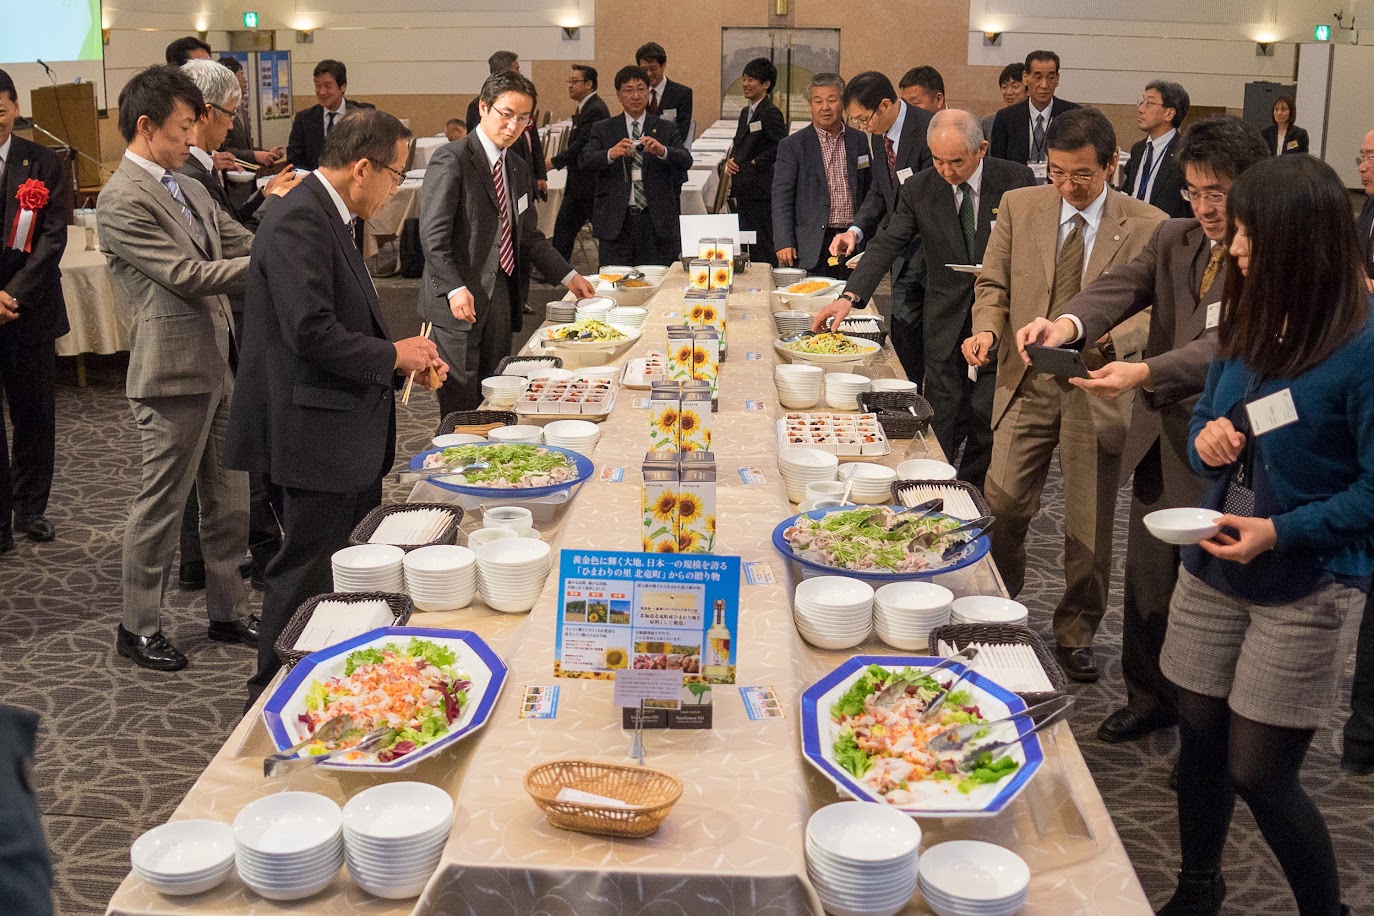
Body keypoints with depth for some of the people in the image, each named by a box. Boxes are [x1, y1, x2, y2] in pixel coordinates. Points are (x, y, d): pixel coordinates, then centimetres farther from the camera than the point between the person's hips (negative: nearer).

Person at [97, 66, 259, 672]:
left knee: (228, 500, 16)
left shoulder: (187, 190, 13)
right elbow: (188, 275, -21)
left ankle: (228, 612, 30)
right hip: (174, 371, -8)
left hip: (218, 365, 9)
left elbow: (245, 244, 9)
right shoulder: (123, 201, -15)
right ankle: (138, 628, 20)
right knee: (161, 504, 4)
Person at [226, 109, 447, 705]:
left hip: (351, 431, 10)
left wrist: (406, 362, 8)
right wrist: (392, 355, -14)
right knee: (307, 575, 0)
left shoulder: (329, 218, 14)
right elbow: (312, 331, -27)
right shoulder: (298, 220, -19)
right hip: (317, 432, -10)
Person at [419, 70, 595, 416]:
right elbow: (433, 234, -16)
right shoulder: (451, 160, -9)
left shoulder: (518, 168, 16)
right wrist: (455, 288, -25)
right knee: (461, 410, -6)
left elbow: (528, 235, 23)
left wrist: (568, 275, 15)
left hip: (501, 296, 8)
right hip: (460, 302, -8)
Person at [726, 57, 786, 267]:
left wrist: (757, 163, -16)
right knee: (745, 244, 14)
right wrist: (731, 160, 5)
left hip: (761, 191, -9)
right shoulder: (746, 112, 16)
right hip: (744, 190, 9)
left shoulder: (771, 113, -12)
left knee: (763, 246, -4)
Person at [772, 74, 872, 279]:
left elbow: (869, 192, 17)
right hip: (812, 249, -3)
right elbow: (781, 198, -3)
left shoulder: (859, 140, 12)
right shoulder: (792, 146, 1)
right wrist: (784, 244, -12)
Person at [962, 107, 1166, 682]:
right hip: (1027, 383, 2)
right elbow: (993, 284, 10)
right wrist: (986, 328, -11)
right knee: (1001, 509, 1)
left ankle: (1075, 634, 28)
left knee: (1089, 527, 9)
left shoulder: (1147, 226, -5)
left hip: (1098, 390, -1)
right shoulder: (1019, 207, 3)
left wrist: (1110, 340, -25)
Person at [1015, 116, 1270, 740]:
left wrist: (1146, 373, -41)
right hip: (1159, 440, 6)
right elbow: (1122, 287, -8)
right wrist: (1068, 323, -30)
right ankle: (1150, 698, 37)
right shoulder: (1173, 239, 8)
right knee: (1147, 582, 17)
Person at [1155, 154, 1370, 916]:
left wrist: (1283, 530, -21)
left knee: (1260, 774, 0)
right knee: (1199, 738, 14)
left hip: (1304, 588, -6)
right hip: (1214, 567, 6)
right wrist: (1208, 437, -7)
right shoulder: (1249, 324, 4)